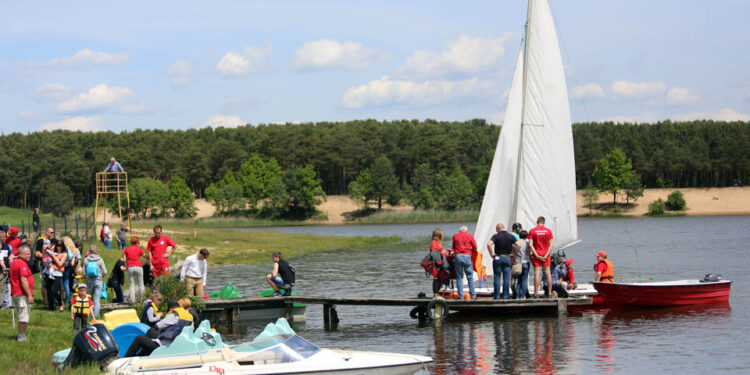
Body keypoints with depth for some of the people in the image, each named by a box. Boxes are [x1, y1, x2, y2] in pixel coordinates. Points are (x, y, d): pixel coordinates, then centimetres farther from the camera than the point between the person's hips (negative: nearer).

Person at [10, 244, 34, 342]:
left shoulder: (13, 263, 15)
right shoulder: (22, 264, -15)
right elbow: (23, 281, -21)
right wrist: (30, 295, -20)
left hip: (15, 293, 10)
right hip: (23, 295, -10)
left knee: (20, 316, 16)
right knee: (24, 317, -6)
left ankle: (21, 336, 19)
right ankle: (22, 336, -5)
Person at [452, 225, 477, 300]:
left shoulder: (455, 236, 9)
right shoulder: (470, 236, 5)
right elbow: (475, 247, 6)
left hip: (458, 256, 1)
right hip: (467, 256, -1)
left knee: (459, 277, 5)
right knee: (470, 277, 4)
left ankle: (460, 296, 1)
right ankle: (473, 295, 3)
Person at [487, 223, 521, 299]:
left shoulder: (496, 236, -7)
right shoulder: (510, 236, 3)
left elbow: (489, 244, -22)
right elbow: (519, 245, -7)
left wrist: (491, 254, -11)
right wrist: (513, 253, 1)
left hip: (497, 258, -3)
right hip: (507, 258, 3)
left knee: (497, 277, 3)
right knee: (506, 278, 5)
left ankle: (496, 295, 2)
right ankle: (506, 295, 3)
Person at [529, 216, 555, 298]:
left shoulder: (532, 231, -2)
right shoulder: (548, 231, 2)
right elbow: (552, 244, -4)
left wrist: (536, 255, -9)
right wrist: (546, 255, -6)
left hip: (536, 255, -1)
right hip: (546, 254, 1)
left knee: (537, 273, -3)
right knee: (548, 273, 5)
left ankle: (536, 293, -6)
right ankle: (549, 293, 6)